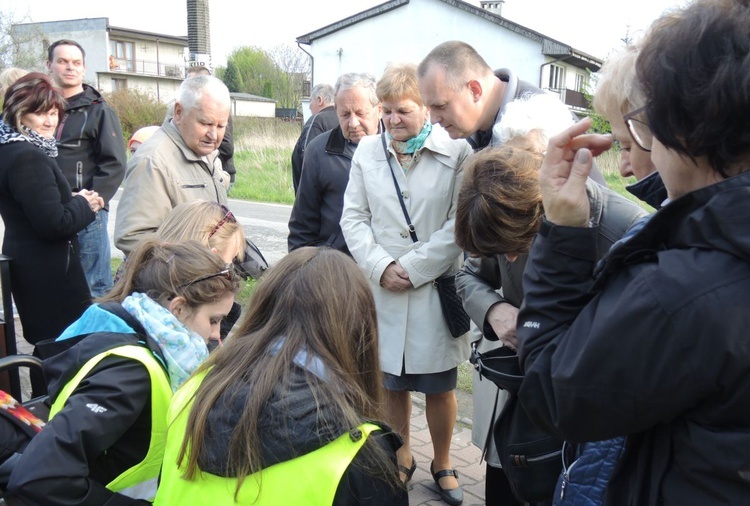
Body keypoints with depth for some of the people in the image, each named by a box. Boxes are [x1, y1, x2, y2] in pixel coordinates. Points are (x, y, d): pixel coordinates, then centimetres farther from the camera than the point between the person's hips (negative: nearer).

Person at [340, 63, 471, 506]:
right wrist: (381, 266, -9)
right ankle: (402, 457, 39)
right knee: (392, 385, 16)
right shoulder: (367, 151, 4)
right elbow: (354, 217, 4)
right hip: (383, 291, 3)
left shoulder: (456, 152, -7)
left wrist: (413, 268, -13)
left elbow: (460, 224, -11)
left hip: (436, 291, -3)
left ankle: (443, 464, 35)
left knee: (440, 388, 11)